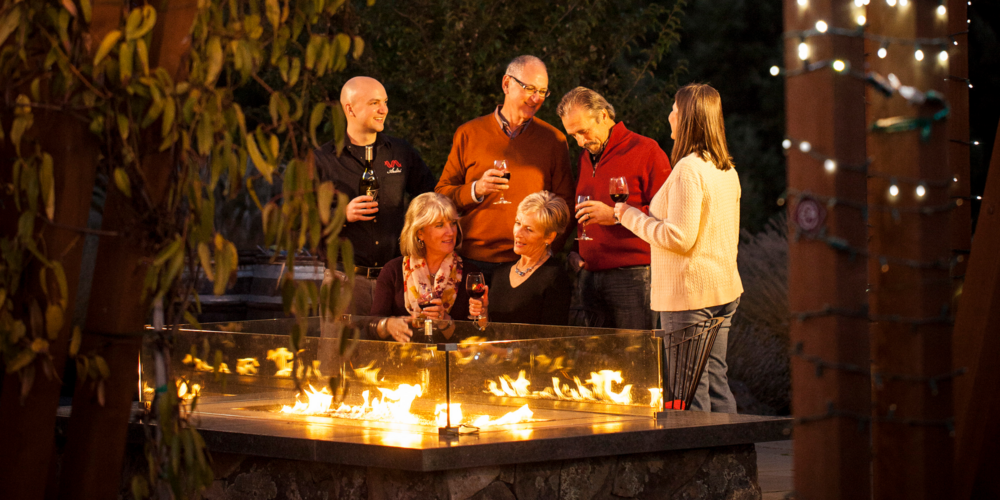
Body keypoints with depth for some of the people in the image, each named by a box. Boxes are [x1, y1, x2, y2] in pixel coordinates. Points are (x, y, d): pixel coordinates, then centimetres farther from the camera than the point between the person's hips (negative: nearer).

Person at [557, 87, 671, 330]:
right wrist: (574, 251, 14)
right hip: (589, 277, 6)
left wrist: (616, 215, -17)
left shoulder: (646, 150, -3)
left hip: (631, 277, -6)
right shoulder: (585, 157, 20)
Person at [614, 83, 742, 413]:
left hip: (689, 292, -9)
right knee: (715, 380, 13)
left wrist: (630, 215, -7)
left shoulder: (688, 169, -17)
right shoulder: (726, 169, 12)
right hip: (724, 288, 9)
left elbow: (679, 237, -19)